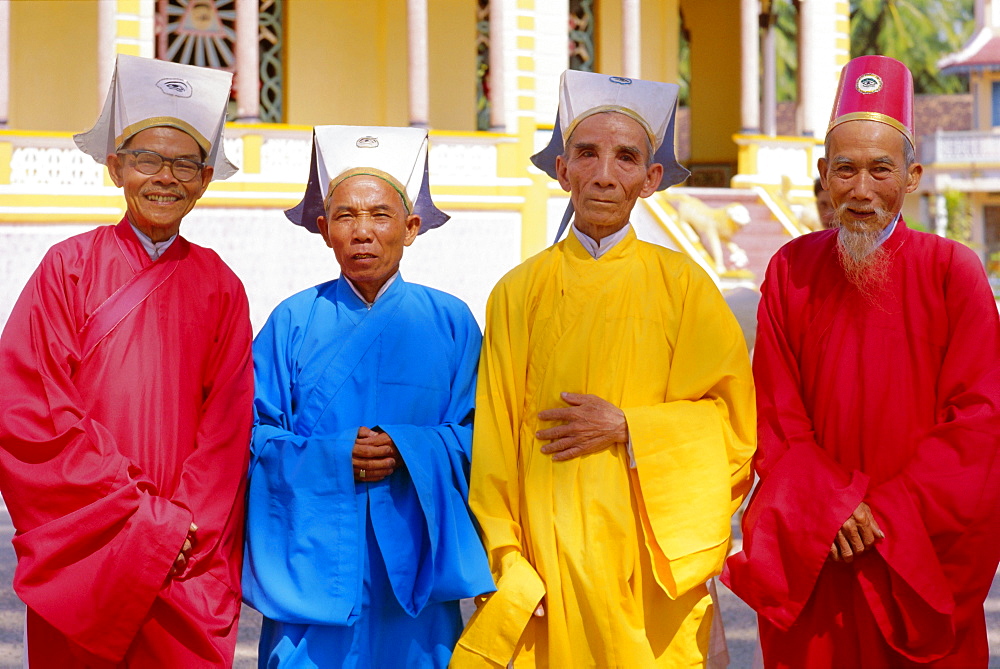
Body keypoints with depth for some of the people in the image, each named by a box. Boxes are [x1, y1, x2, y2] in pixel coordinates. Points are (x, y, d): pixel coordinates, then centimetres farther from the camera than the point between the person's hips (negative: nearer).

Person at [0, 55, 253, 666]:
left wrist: (180, 529, -9)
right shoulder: (71, 267, 0)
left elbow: (227, 431, 5)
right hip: (82, 561, -1)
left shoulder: (220, 288, 7)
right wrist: (139, 518, -11)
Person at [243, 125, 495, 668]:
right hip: (311, 561, -1)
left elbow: (476, 434, 2)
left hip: (415, 562, 1)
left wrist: (409, 451, -15)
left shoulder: (450, 322, 5)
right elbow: (256, 436, 1)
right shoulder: (292, 322, 3)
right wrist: (335, 457, -14)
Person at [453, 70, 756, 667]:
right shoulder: (519, 292, 4)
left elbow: (735, 417, 2)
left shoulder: (681, 283, 3)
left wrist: (626, 427, -9)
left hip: (650, 559, 0)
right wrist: (508, 563, -3)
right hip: (548, 553, 1)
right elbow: (496, 440, 3)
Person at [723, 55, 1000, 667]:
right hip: (812, 562, 1)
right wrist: (833, 507, -13)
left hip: (924, 560, -1)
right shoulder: (792, 271, 1)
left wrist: (888, 513, -14)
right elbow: (776, 417, 1)